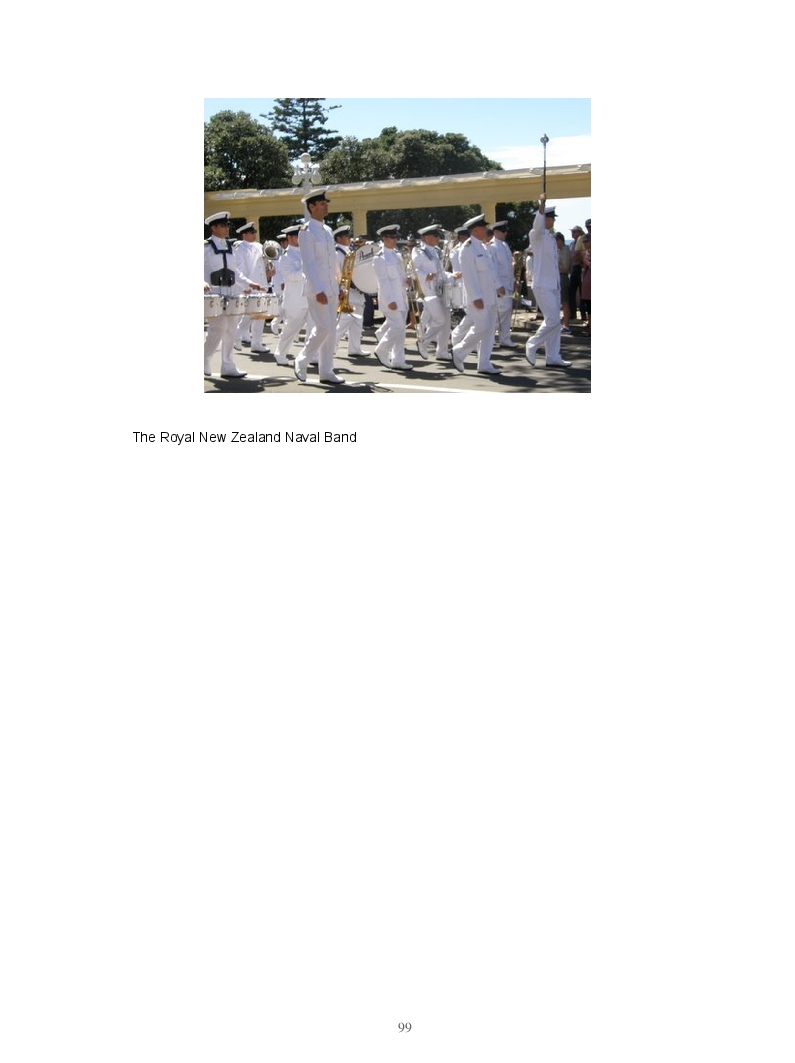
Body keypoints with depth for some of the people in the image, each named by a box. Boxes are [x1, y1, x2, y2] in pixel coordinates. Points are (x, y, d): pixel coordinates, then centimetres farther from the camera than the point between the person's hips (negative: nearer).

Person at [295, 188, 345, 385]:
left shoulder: (327, 230, 15)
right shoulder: (307, 231, -9)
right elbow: (308, 263, -16)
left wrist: (338, 286, 16)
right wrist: (318, 291, -22)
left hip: (331, 288, 8)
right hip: (317, 289, -8)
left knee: (331, 330, 6)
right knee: (323, 328, -11)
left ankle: (326, 372, 11)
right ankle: (301, 362, 7)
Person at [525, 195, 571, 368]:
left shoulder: (551, 238, 16)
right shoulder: (537, 235, -8)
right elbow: (538, 223, -30)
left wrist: (558, 285, 18)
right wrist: (542, 204, -45)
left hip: (554, 285, 8)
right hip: (542, 285, -8)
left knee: (554, 321, 7)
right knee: (552, 320, -13)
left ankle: (553, 357, 11)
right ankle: (531, 346, 3)